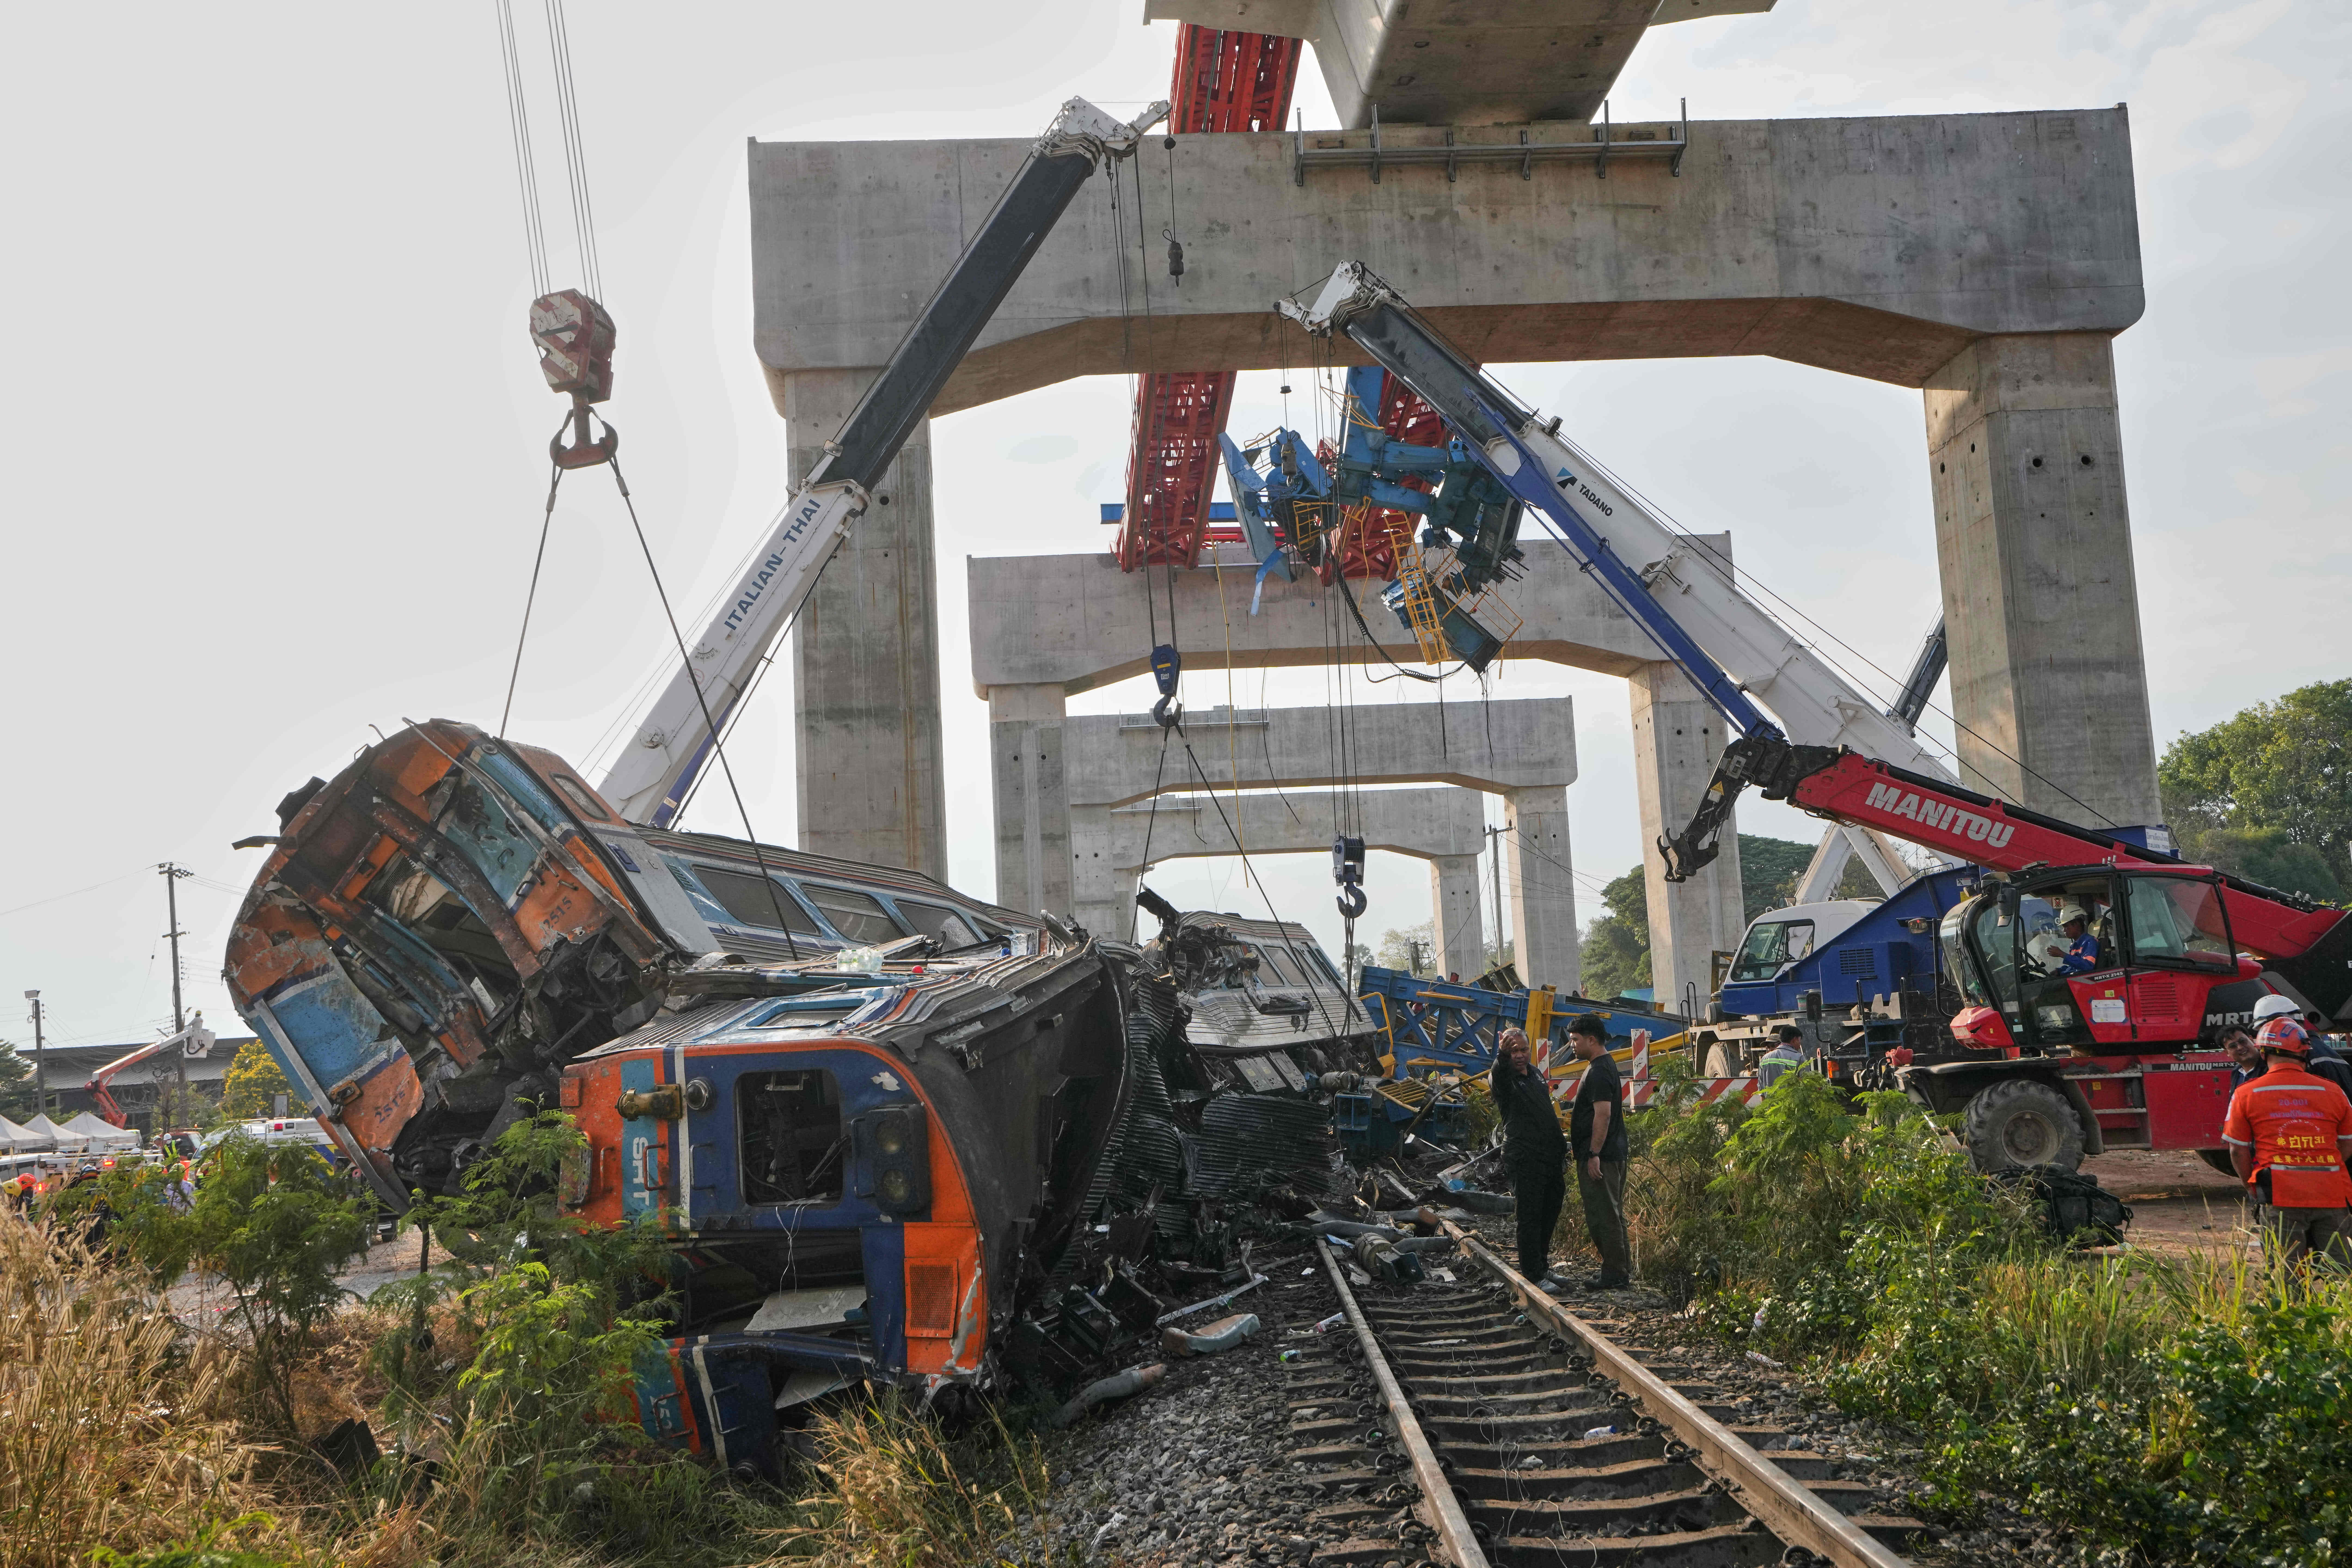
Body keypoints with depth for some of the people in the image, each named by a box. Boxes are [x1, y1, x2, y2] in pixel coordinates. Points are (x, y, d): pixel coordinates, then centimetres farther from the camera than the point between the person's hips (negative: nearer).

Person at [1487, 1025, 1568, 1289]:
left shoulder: (1536, 1073, 15)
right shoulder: (1502, 1079, -9)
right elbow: (1498, 1075, -36)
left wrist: (1561, 1147, 24)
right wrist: (1503, 1054, -57)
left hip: (1551, 1157, 8)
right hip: (1524, 1161, -8)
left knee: (1550, 1216, 16)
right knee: (1530, 1218, -5)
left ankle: (1542, 1266, 29)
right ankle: (1533, 1274, 1)